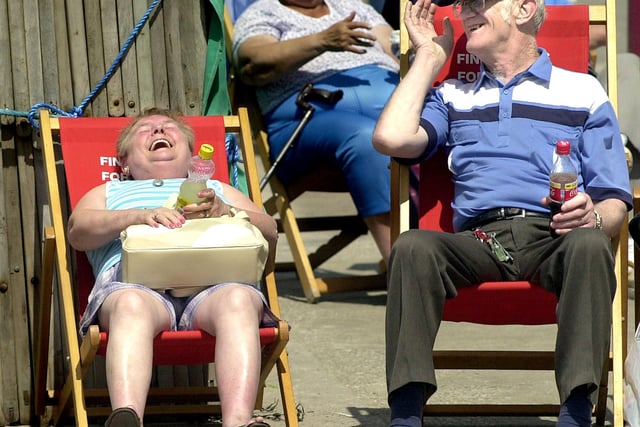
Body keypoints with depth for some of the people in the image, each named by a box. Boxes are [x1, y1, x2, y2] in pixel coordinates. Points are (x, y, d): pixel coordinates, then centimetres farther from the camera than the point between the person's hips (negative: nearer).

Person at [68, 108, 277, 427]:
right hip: (136, 283, -1)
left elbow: (269, 232, 23)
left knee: (239, 300, -38)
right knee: (131, 305, -40)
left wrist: (224, 212, 0)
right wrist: (140, 216, -5)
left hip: (211, 283, 1)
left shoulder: (218, 190, 42)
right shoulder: (108, 193, 39)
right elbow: (78, 230, 14)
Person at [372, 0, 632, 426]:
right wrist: (429, 55, 21)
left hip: (553, 240, -1)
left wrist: (593, 217, -14)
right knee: (412, 247, -32)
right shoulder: (453, 96, 29)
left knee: (590, 244, -37)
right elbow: (392, 138, 7)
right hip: (478, 241, 2)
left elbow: (615, 202, 12)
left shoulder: (582, 92, 20)